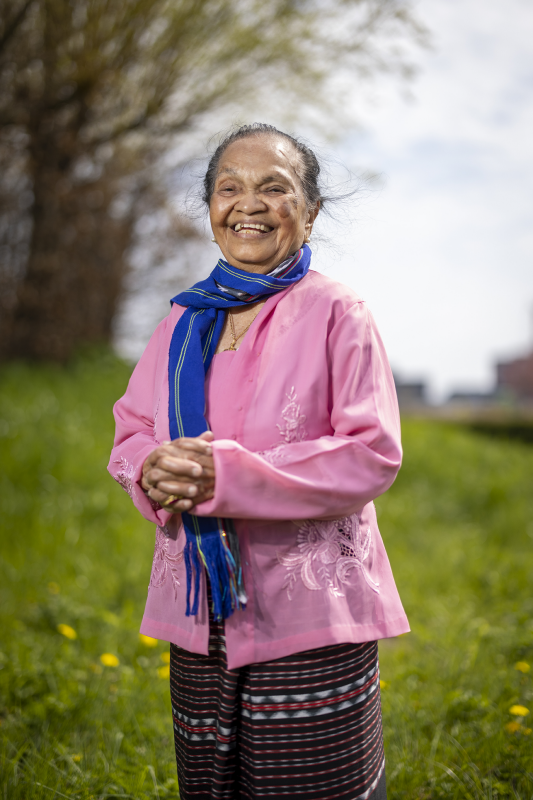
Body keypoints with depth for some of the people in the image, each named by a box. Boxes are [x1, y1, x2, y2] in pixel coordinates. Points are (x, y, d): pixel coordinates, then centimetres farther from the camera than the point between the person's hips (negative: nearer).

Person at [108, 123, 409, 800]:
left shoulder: (336, 313, -5)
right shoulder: (183, 320, 11)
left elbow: (373, 455, -12)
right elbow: (130, 433, 15)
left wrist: (227, 474, -20)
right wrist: (156, 470, -11)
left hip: (309, 617, -5)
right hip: (199, 616, 5)